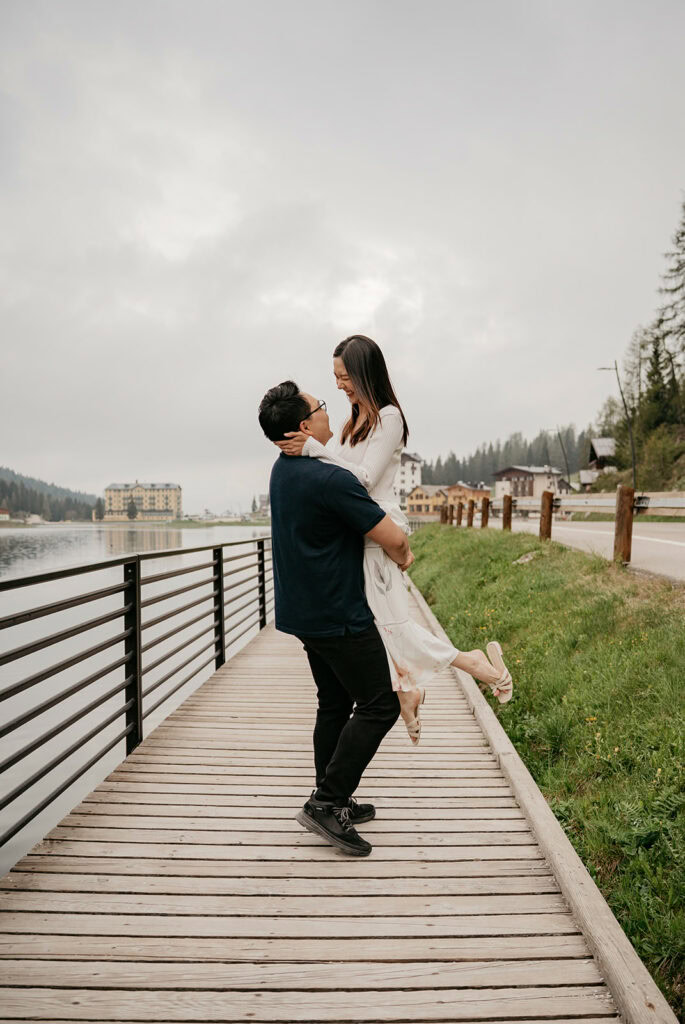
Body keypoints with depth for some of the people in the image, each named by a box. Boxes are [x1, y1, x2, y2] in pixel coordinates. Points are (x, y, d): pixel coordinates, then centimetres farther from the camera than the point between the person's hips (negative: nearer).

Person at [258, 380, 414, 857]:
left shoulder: (284, 469, 7)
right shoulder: (331, 480, -23)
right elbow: (394, 539, -18)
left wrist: (393, 548, 12)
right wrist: (401, 556, 4)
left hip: (305, 611, 9)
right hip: (339, 616, -9)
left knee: (335, 703, 18)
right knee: (379, 704, 2)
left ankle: (332, 804, 28)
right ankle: (326, 802, 4)